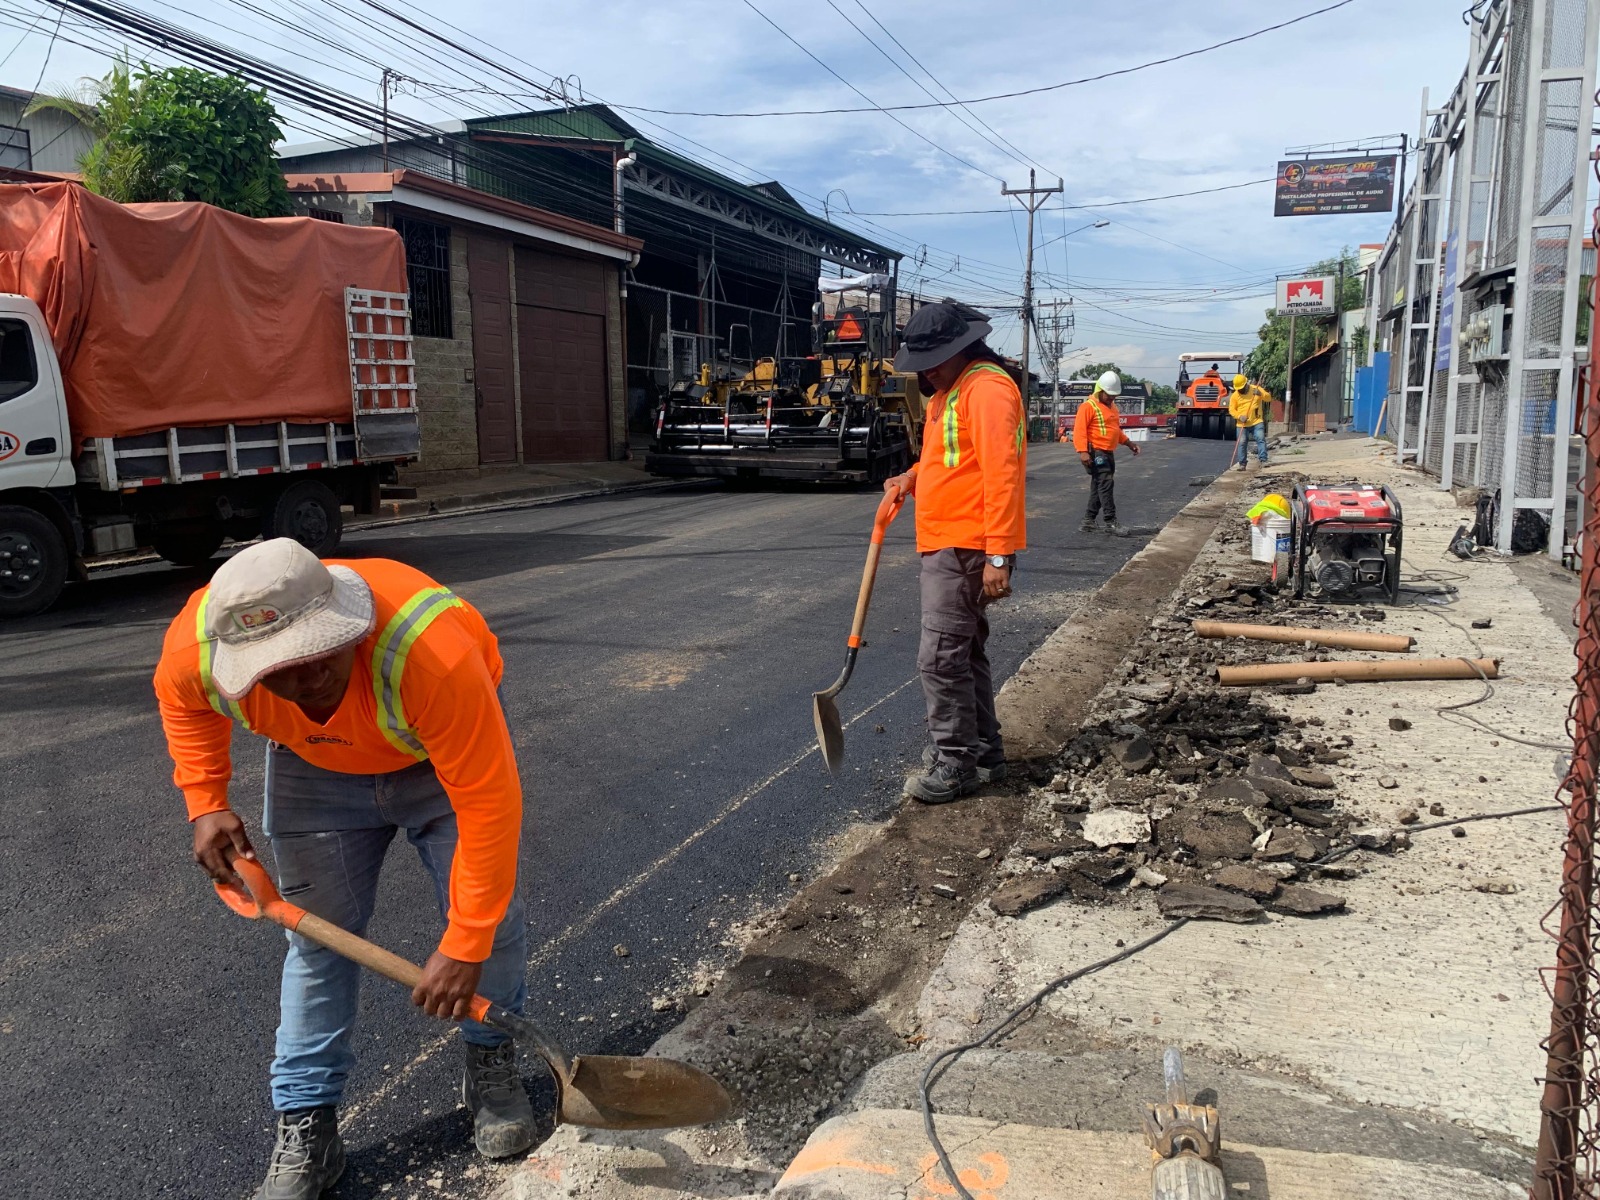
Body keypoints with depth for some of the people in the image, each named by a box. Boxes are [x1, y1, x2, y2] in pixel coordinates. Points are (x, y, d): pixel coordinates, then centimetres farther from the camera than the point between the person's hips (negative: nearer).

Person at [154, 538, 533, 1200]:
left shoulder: (432, 651, -46)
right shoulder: (196, 646, -32)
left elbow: (489, 803, -39)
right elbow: (183, 700, -3)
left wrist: (464, 947, -33)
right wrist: (206, 803, -14)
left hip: (439, 754, -2)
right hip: (316, 769, 3)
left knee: (489, 913, -3)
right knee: (317, 938, 2)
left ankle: (493, 1065, 24)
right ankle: (306, 1127, 18)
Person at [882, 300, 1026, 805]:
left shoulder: (987, 388, -15)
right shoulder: (948, 389, 17)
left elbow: (1002, 475, -22)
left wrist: (998, 556, -25)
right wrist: (913, 478, 8)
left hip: (966, 549, -11)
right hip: (945, 546, 11)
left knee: (941, 657, -8)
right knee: (965, 651, 16)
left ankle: (956, 763, 2)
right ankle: (983, 749, 27)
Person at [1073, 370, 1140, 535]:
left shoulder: (1112, 406, 19)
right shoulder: (1089, 406, -10)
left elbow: (1116, 429, 30)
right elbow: (1079, 430, -18)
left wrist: (1128, 442, 20)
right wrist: (1083, 451, -27)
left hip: (1109, 453, 9)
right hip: (1096, 453, -9)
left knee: (1098, 487, 10)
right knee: (1106, 485, -13)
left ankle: (1089, 520, 16)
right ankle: (1111, 522, -13)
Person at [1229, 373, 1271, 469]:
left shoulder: (1256, 389, 1)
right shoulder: (1234, 396, 2)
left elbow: (1268, 398, -5)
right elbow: (1231, 410, 0)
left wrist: (1261, 394, -26)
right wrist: (1239, 416, -18)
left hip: (1257, 422, -1)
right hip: (1242, 424, 1)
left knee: (1261, 439, -12)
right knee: (1241, 443, -1)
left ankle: (1263, 460, -11)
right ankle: (1241, 464, 6)